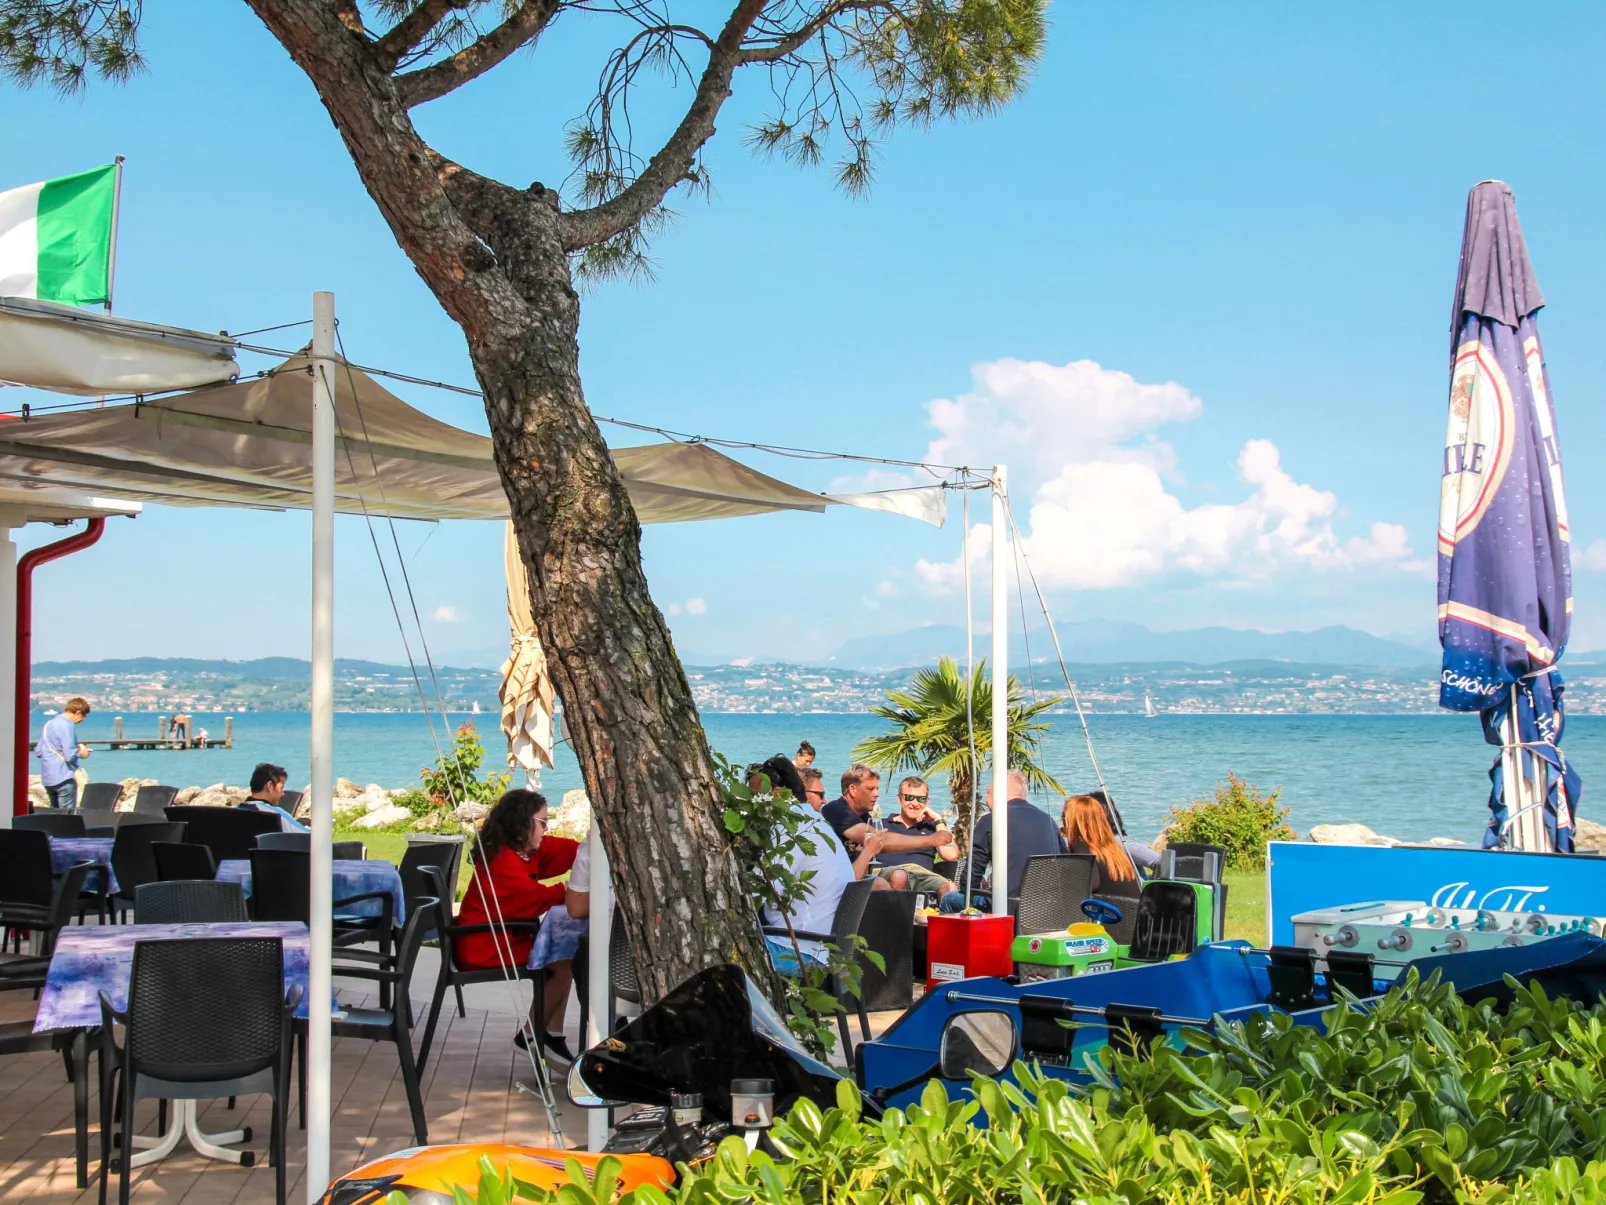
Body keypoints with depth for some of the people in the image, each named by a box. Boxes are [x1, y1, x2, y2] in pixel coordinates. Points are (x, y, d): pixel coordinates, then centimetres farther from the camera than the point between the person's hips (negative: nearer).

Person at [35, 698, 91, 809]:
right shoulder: (67, 725, -14)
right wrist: (81, 753, 0)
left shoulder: (49, 723, 13)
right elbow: (70, 756, -21)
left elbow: (38, 752, 18)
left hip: (47, 777, 9)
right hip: (63, 777, -9)